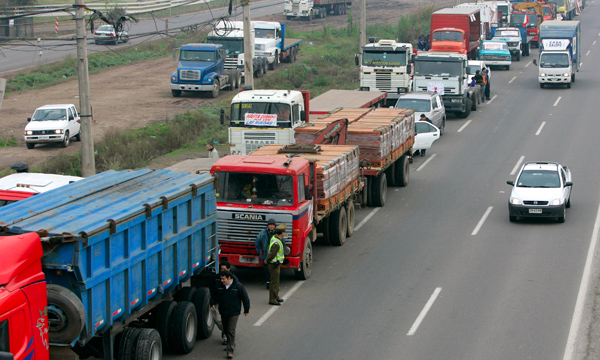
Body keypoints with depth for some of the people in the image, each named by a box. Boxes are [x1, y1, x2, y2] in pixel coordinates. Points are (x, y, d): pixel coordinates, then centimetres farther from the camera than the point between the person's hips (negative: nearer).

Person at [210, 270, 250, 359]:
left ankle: (230, 351, -12)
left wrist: (246, 310, 2)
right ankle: (231, 345, 38)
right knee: (225, 330, 16)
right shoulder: (220, 286, 3)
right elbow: (215, 296, 17)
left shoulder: (238, 286, -9)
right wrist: (212, 304, -2)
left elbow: (245, 298, -2)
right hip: (223, 313, 6)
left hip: (234, 313, -6)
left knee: (231, 331, -12)